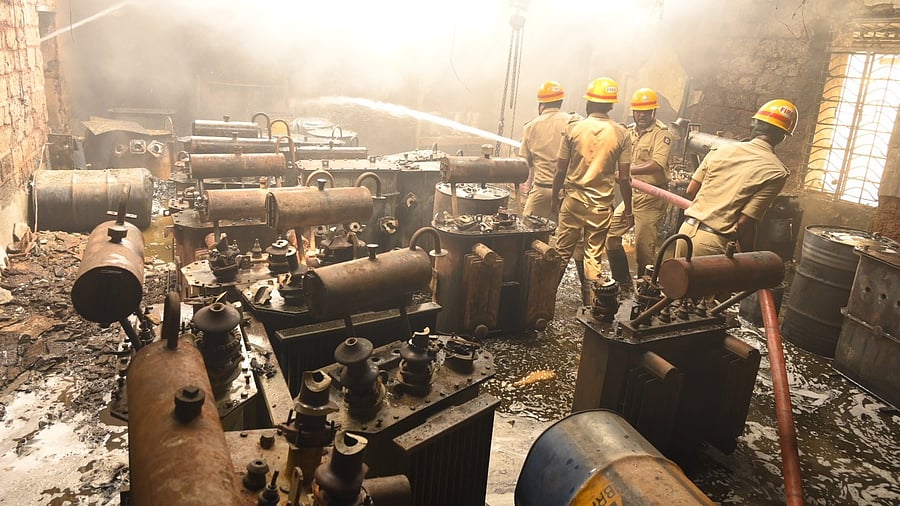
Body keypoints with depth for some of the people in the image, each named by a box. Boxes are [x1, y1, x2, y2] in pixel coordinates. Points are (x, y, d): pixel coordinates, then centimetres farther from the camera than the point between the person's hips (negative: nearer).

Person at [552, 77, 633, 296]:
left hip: (573, 199, 0)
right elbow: (624, 178, -4)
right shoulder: (621, 134, -4)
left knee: (562, 251, 11)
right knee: (594, 255, 8)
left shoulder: (573, 128, -5)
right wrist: (628, 210, 6)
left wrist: (554, 196, 13)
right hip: (602, 204, 0)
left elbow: (561, 170, -3)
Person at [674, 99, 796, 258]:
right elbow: (745, 223, -14)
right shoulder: (776, 172, -8)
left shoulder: (722, 148, 6)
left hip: (687, 229, 5)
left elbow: (691, 191, 8)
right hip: (714, 242, -5)